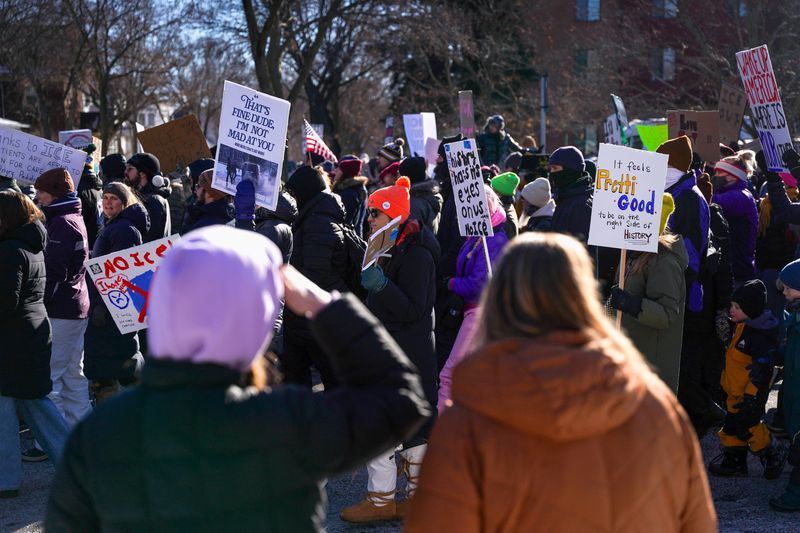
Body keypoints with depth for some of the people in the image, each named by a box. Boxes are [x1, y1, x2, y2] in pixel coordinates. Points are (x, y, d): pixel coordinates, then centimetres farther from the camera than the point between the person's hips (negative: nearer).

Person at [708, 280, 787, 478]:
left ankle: (773, 453, 17)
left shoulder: (760, 336, -25)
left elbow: (762, 371, -25)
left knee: (747, 427, -2)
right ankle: (734, 461, 28)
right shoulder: (743, 326, 6)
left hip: (751, 395, -10)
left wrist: (751, 397, -24)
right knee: (732, 426, 15)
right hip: (737, 393, 10)